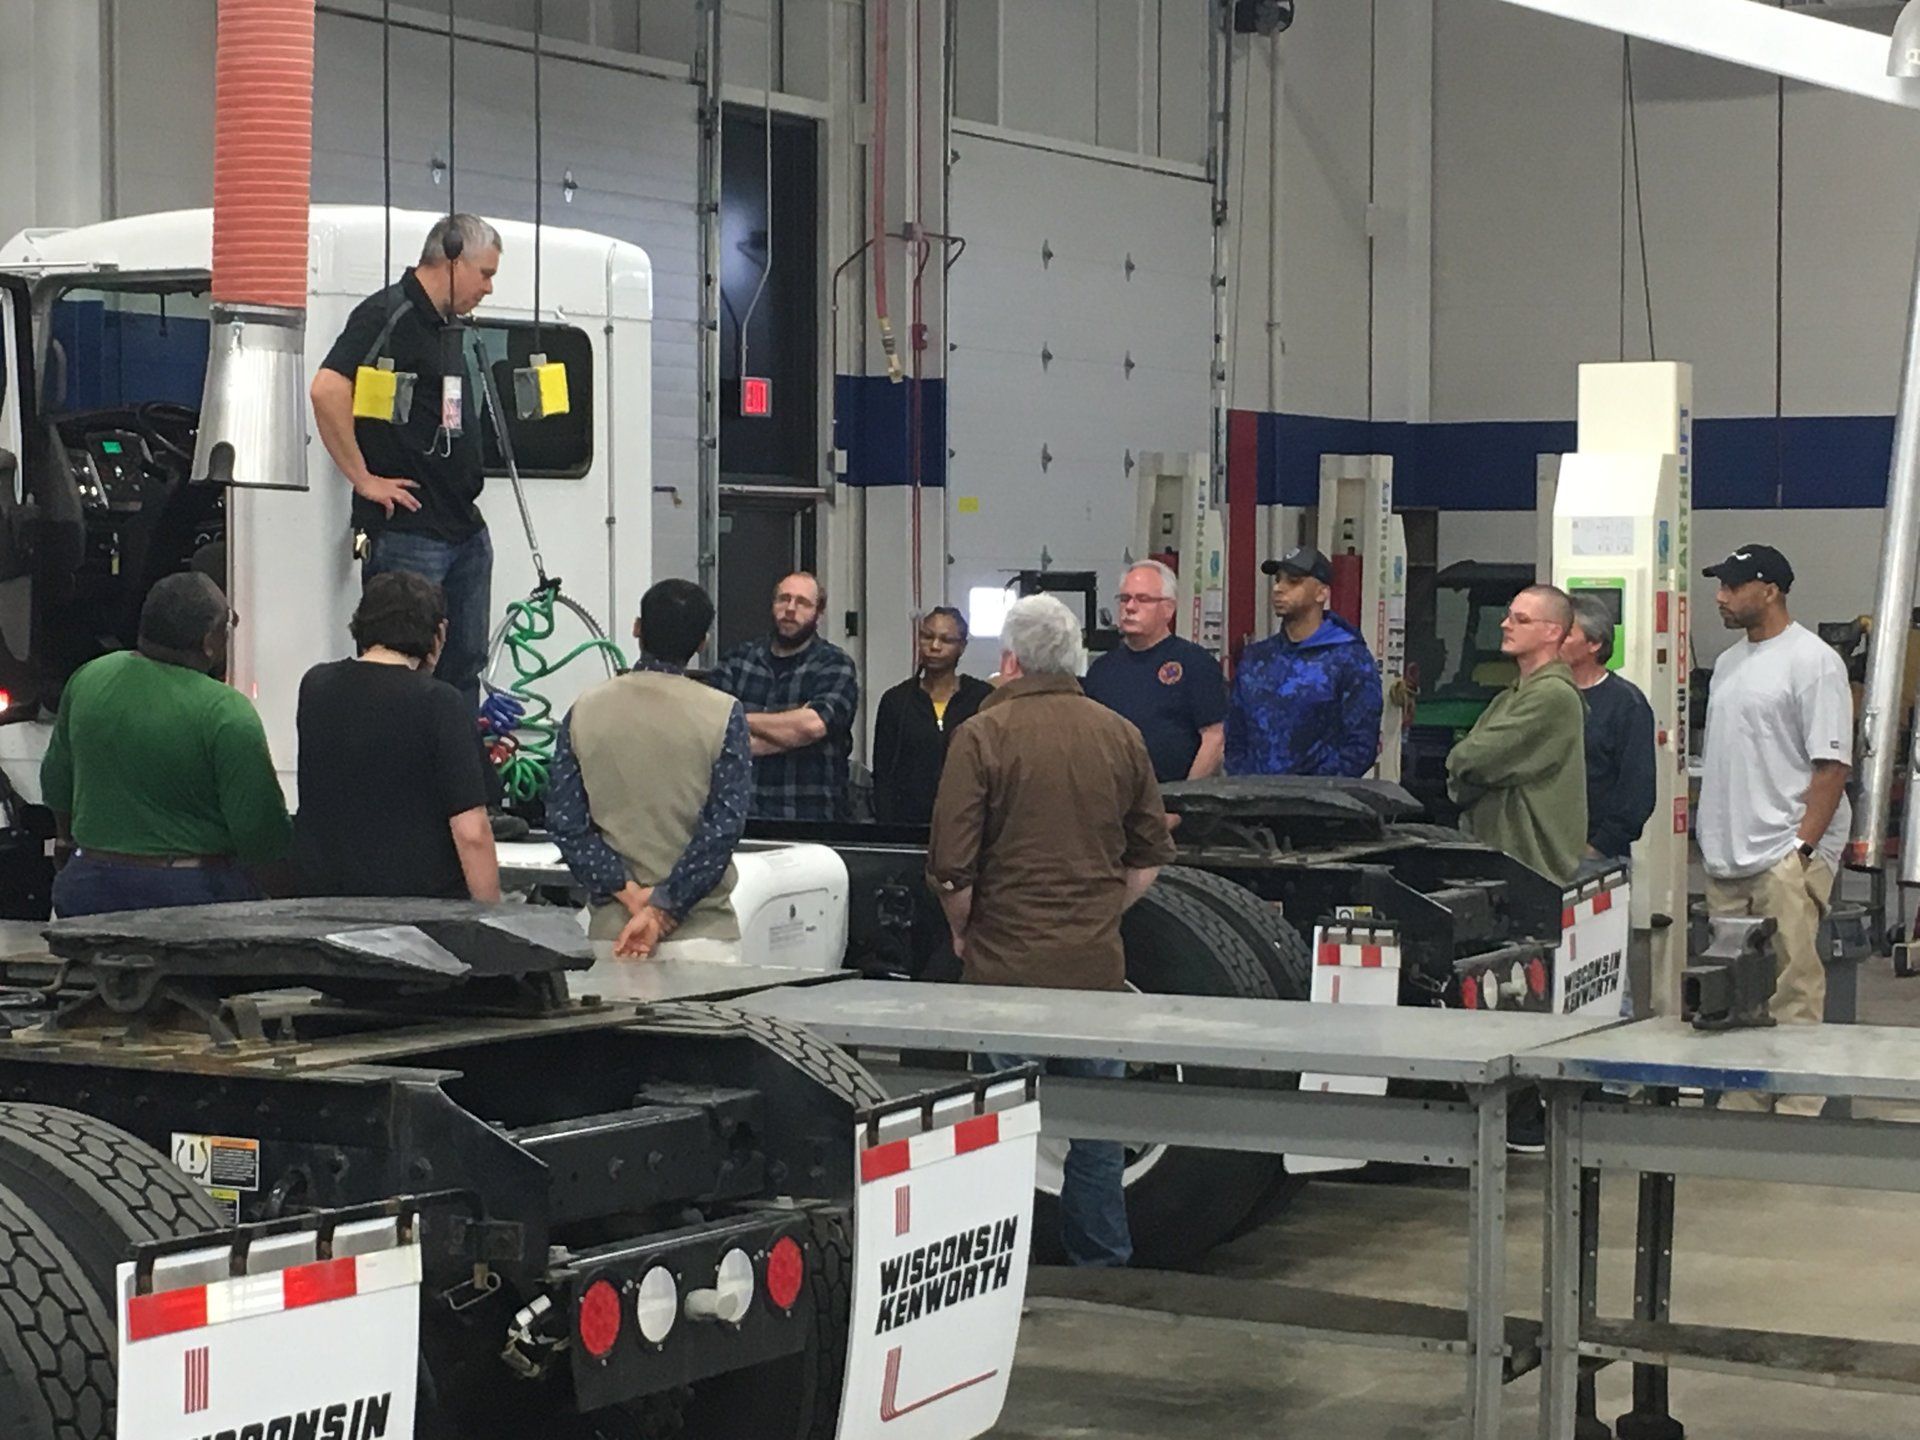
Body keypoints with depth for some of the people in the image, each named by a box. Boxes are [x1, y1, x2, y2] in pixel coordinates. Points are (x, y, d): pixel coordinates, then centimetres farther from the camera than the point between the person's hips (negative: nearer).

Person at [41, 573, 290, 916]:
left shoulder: (88, 679, 3)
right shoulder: (228, 714, -15)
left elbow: (55, 788, 15)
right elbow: (257, 830, -15)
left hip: (89, 888, 6)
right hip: (193, 893, -5)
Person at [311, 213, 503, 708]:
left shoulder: (456, 329, 18)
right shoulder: (388, 314, -11)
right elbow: (327, 391, -24)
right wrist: (363, 478, -18)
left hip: (466, 531, 9)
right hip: (406, 532, -9)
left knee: (465, 665, 13)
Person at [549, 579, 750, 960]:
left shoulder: (585, 711, 4)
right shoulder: (723, 714, -4)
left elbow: (565, 823, -2)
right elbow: (723, 827, -12)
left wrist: (630, 894, -6)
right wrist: (662, 911, -12)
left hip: (610, 929, 3)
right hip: (702, 932, -3)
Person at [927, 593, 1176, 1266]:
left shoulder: (982, 736, -8)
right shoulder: (1119, 736, 6)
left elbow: (951, 866, -10)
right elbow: (1150, 859, 12)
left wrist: (964, 933, 6)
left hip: (1005, 965, -3)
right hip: (1096, 967, 4)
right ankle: (1103, 1263, 19)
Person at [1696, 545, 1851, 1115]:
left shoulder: (1812, 662, -7)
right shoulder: (1728, 662, 19)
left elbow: (1832, 763, -12)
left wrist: (1805, 846, -18)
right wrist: (1708, 833, 15)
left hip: (1785, 858, -8)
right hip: (1727, 859, 8)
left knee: (1794, 990, -9)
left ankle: (1798, 1108, -8)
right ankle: (1740, 1106, 15)